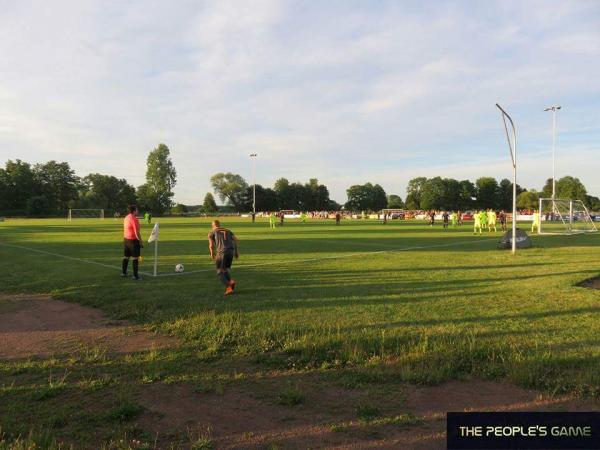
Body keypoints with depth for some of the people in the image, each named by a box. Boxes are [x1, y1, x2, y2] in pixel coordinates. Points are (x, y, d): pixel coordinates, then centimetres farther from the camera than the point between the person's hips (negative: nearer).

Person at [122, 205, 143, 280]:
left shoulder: (126, 217, 8)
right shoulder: (134, 219, -19)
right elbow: (136, 232, -20)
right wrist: (140, 241, -14)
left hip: (126, 239, 9)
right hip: (133, 240, -9)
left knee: (126, 257, 18)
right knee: (135, 258, -3)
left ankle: (124, 272, 29)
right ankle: (135, 275, -3)